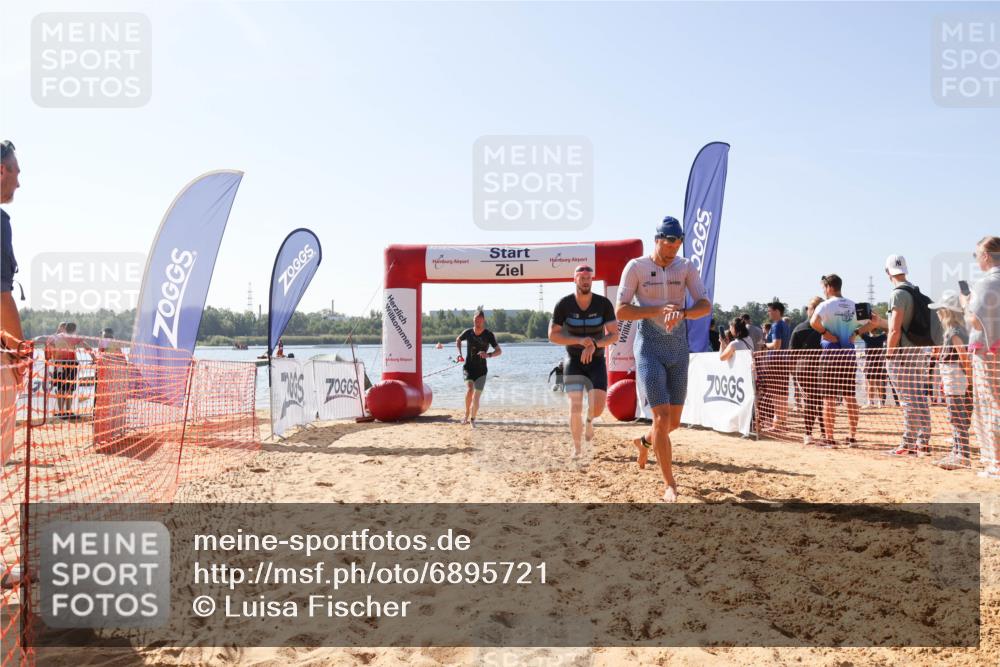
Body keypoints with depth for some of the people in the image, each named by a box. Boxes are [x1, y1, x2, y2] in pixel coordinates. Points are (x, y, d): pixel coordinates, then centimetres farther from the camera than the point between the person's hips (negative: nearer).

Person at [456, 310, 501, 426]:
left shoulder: (489, 335, -8)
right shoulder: (468, 332, -3)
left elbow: (499, 351, -9)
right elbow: (458, 340, 19)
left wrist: (488, 355, -28)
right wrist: (459, 353, 5)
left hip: (481, 370, 0)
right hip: (468, 367, 0)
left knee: (476, 397, -1)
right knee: (469, 389, -24)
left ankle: (472, 419, 20)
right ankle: (467, 413, -4)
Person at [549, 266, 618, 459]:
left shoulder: (604, 304, -11)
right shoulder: (564, 304, -12)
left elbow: (614, 335, -12)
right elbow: (552, 336, -11)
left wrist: (594, 345, -30)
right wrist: (580, 340, -24)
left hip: (597, 360, 1)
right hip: (573, 360, -1)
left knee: (598, 407, -11)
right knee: (575, 406, -12)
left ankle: (589, 421, 27)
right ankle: (577, 447, 8)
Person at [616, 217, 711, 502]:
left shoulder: (686, 267, 4)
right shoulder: (636, 267, -5)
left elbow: (705, 306, -6)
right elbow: (621, 311, -9)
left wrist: (681, 312, -27)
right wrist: (660, 309, -20)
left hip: (679, 347, 4)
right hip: (649, 347, -4)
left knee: (674, 421, 9)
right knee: (662, 418, -11)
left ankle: (645, 442, 42)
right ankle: (669, 484, 2)